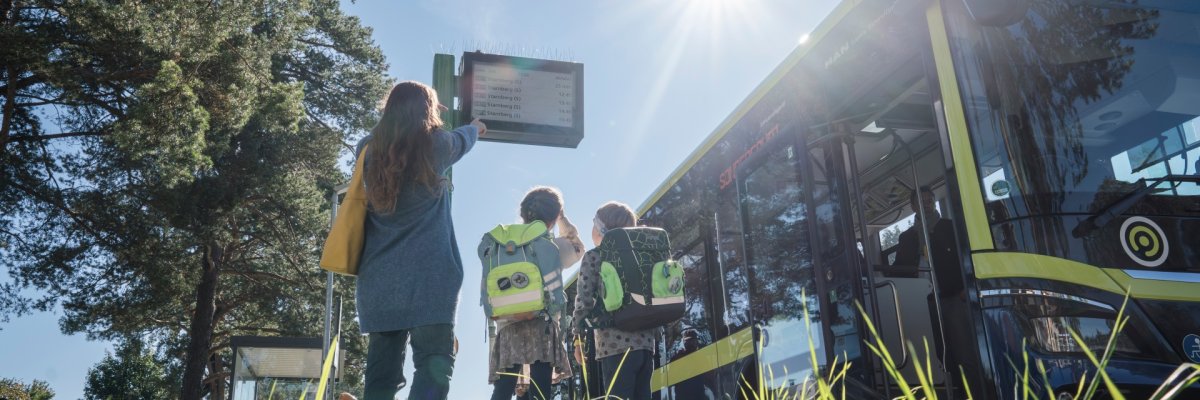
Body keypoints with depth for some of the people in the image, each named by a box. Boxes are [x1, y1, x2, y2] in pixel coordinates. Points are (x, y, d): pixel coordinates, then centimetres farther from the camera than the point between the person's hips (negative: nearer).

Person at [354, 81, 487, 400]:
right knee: (433, 369, -7)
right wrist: (475, 127, 46)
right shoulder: (434, 145, 2)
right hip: (428, 278, -5)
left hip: (379, 281, 5)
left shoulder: (370, 150, 9)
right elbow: (461, 140, 25)